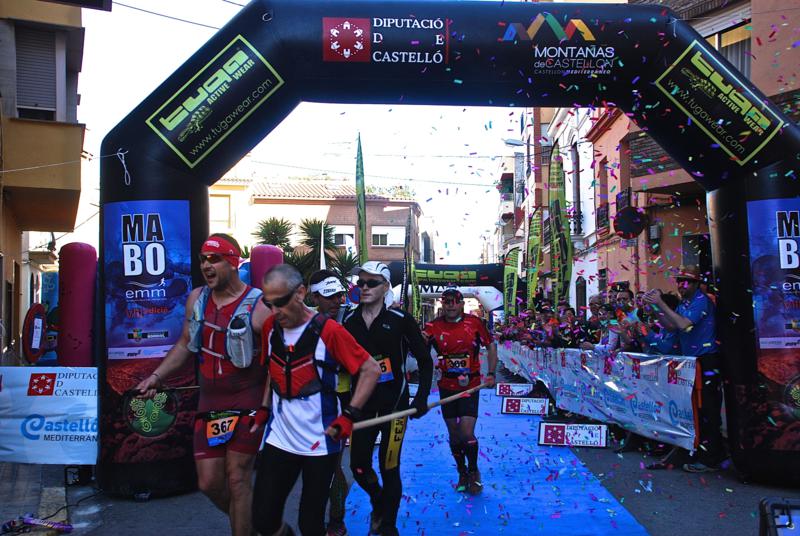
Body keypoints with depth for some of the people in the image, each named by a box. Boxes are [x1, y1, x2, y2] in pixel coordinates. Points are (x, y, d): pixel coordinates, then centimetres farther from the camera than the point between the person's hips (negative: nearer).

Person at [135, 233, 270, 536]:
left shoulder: (258, 306, -14)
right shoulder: (196, 299, 5)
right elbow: (185, 345, 17)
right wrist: (157, 377, 10)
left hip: (247, 404, -6)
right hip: (209, 403, 6)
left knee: (237, 479, -2)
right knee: (208, 483, 8)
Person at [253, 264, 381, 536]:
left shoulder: (328, 330, -14)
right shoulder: (270, 327, 2)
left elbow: (371, 370, -10)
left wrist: (349, 415, -15)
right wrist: (265, 407, 13)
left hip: (320, 442, -4)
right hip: (278, 439, 4)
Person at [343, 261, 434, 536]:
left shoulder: (400, 320, -7)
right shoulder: (349, 321, 2)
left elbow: (424, 359, 1)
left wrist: (422, 397, -5)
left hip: (395, 402, -3)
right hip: (362, 402, 3)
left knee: (388, 467, -2)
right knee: (359, 466, 6)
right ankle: (378, 504, 38)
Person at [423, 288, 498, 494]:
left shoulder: (474, 323, -5)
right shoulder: (434, 327, -4)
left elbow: (491, 346, 7)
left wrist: (491, 374, 0)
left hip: (470, 386, -2)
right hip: (446, 387, 2)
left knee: (467, 433, -9)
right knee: (453, 433, 11)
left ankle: (473, 472, 18)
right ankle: (462, 473, 33)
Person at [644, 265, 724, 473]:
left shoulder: (702, 301, -12)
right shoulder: (683, 303, 15)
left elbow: (684, 325, -23)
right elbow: (671, 326, 10)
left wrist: (661, 304, -21)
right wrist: (655, 309, -3)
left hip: (707, 360, -9)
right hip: (691, 360, 9)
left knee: (707, 409, -7)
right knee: (698, 409, 13)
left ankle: (709, 459, -3)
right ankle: (716, 451, 23)